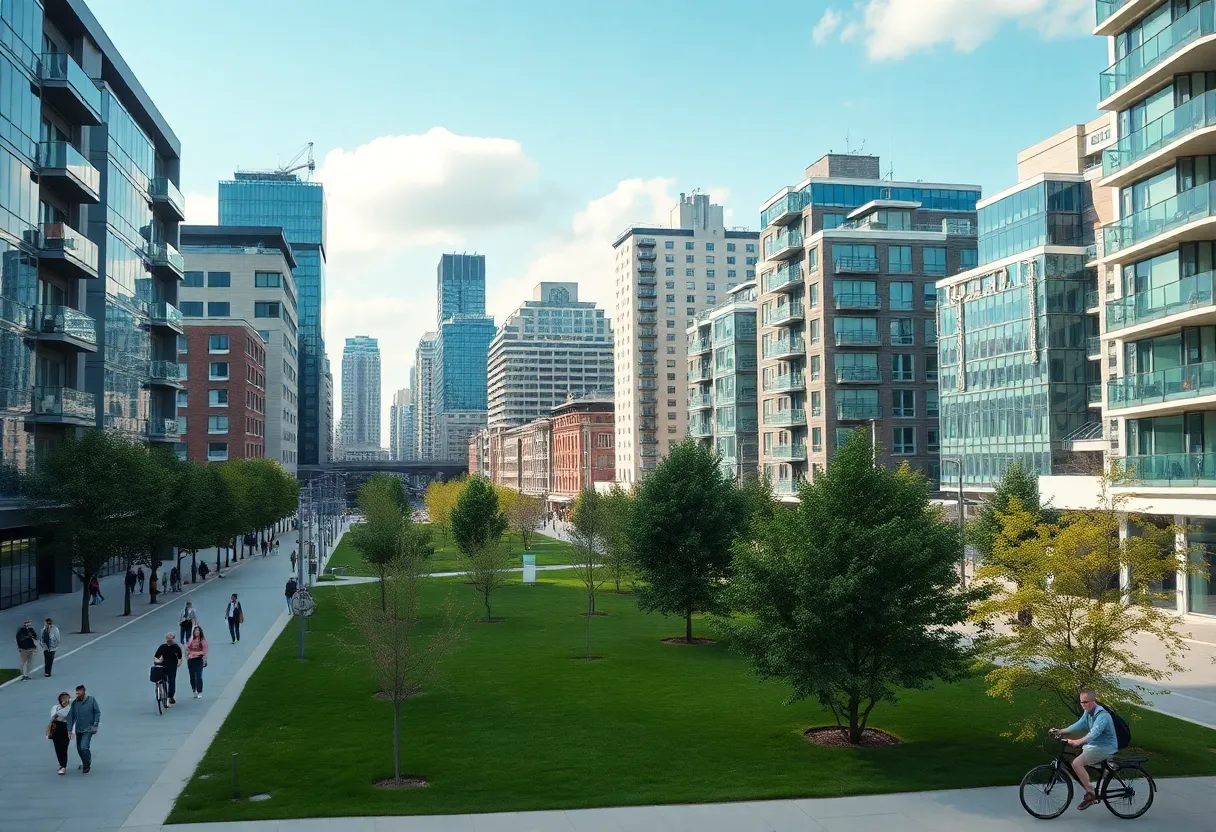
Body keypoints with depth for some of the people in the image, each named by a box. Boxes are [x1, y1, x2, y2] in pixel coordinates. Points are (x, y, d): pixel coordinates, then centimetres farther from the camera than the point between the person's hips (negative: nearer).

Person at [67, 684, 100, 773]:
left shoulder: (91, 700, -9)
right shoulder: (74, 703, -2)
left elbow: (97, 712, -4)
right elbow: (71, 716, 0)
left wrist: (95, 725, -8)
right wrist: (69, 730, -3)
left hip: (88, 729, -4)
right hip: (78, 729, 4)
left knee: (84, 747, -16)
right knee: (79, 748, 12)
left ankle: (87, 765, 2)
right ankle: (85, 763, 35)